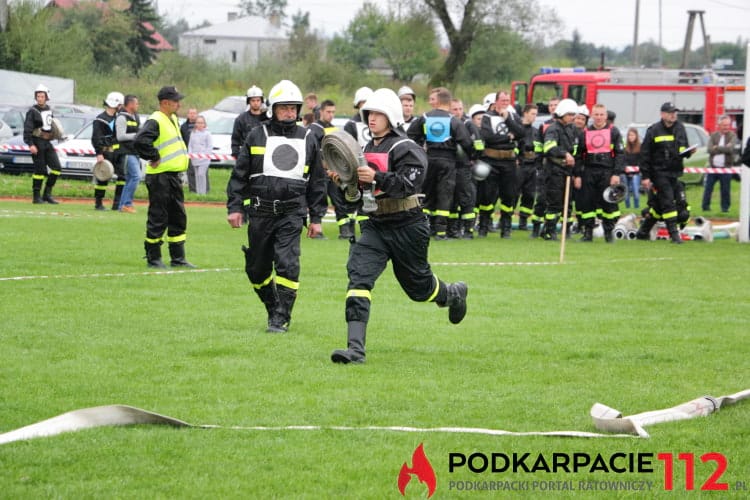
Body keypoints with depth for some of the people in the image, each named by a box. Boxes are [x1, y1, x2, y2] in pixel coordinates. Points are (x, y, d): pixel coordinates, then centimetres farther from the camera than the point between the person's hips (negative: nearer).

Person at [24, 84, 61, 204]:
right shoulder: (32, 111, -8)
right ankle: (37, 197, 2)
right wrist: (30, 144, -20)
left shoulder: (49, 110, 13)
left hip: (47, 143, 7)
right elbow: (27, 129, -13)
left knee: (57, 167, -1)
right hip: (37, 143, -7)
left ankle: (47, 194, 7)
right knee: (40, 170, -6)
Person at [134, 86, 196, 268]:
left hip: (174, 176, 9)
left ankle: (178, 258, 17)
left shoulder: (173, 120, 15)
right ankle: (153, 258, 5)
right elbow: (141, 141, -31)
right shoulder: (155, 121, -15)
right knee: (158, 218, -2)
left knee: (178, 217, 11)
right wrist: (154, 157, -21)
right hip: (159, 177, -9)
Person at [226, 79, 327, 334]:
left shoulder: (307, 139, 9)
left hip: (291, 214, -1)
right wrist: (235, 207, -1)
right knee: (257, 269, 8)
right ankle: (273, 308, 30)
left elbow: (317, 181, 15)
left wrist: (316, 217, 11)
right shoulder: (257, 136, 5)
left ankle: (281, 319, -8)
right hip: (260, 214, 1)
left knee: (287, 265, -14)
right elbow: (239, 174, 7)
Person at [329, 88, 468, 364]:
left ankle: (454, 294, 50)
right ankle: (355, 347, -23)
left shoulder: (406, 149, -12)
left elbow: (408, 184, -25)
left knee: (418, 285, 12)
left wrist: (376, 178, -35)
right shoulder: (367, 149, 12)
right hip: (376, 226, 5)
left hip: (407, 227, -5)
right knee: (359, 275, -17)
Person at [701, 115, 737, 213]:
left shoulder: (732, 136, 1)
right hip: (712, 167, 2)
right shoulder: (713, 136, 6)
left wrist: (717, 148, -11)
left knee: (725, 190, 2)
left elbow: (730, 148, -16)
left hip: (726, 167, -2)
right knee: (708, 188, 4)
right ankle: (705, 206, 14)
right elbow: (710, 149, -8)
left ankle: (725, 207, 12)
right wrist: (724, 149, -14)